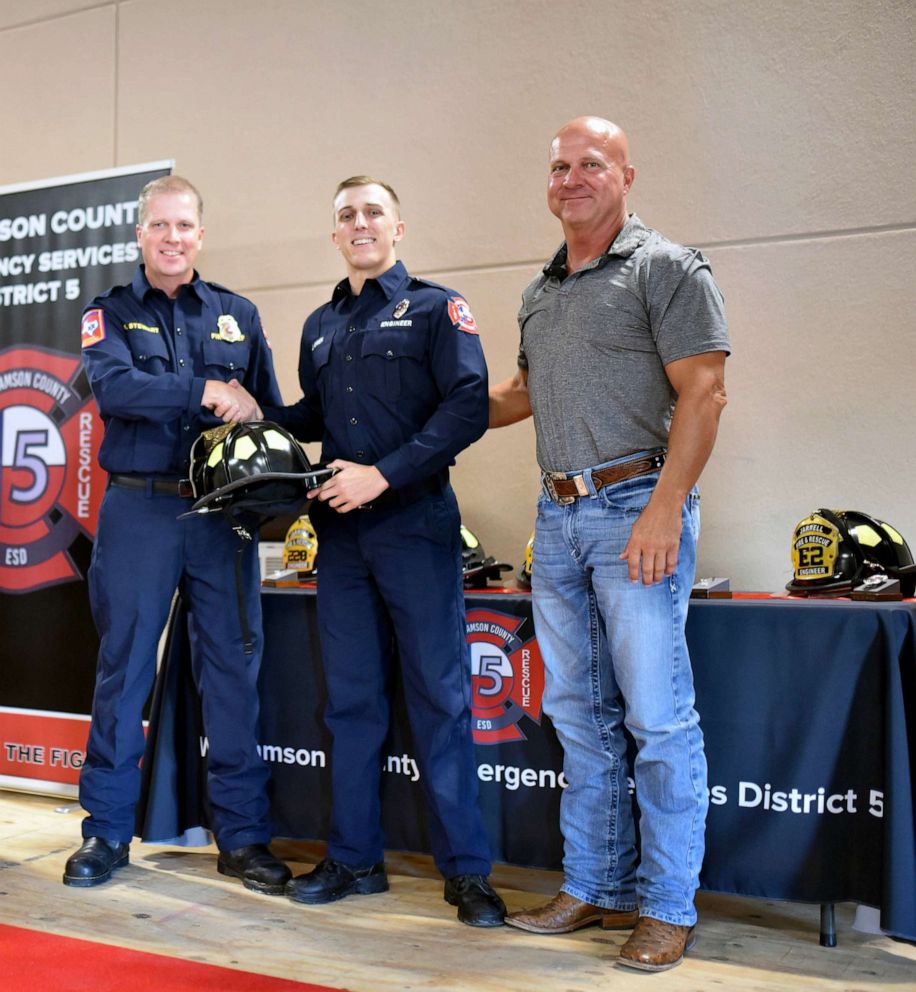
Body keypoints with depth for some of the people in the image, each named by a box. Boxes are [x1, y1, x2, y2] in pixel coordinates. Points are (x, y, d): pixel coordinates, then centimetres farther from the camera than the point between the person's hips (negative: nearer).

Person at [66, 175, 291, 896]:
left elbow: (270, 412, 10)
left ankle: (243, 835, 14)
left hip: (224, 516, 2)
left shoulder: (238, 315, 13)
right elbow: (112, 386, -13)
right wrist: (207, 392, -19)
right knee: (124, 669, 4)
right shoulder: (110, 313, 7)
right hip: (139, 512, -1)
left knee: (234, 669, 3)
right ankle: (107, 830, 17)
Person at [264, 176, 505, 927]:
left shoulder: (435, 309, 0)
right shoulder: (321, 327, 18)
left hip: (415, 525, -5)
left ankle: (467, 870, 6)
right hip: (341, 529, 6)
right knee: (352, 697, 10)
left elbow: (468, 407, -11)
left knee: (439, 695, -2)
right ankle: (355, 858, 20)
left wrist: (383, 474, -18)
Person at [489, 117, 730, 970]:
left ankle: (667, 907, 8)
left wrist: (665, 508, -20)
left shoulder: (667, 269, -3)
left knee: (658, 717, -4)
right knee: (580, 715, 11)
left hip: (637, 507, -7)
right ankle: (594, 889, 23)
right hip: (558, 517, 7)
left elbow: (702, 393, -11)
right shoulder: (539, 294, 18)